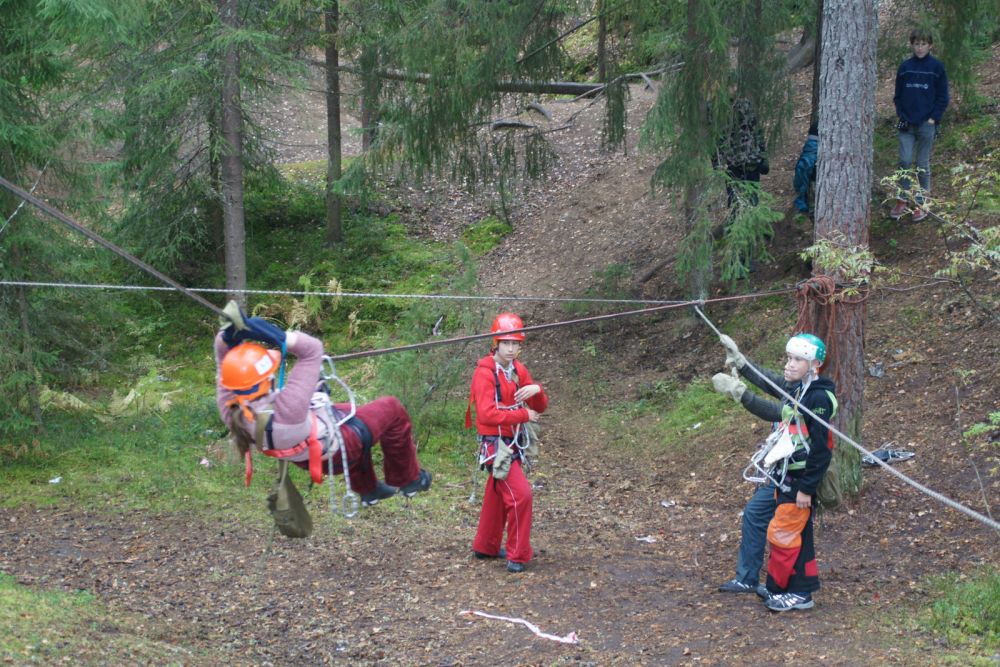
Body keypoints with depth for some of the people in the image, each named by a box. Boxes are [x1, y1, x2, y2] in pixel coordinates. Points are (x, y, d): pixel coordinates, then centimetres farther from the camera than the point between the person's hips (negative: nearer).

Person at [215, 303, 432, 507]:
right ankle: (407, 479, 36)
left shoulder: (229, 409, -30)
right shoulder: (286, 411, -49)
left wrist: (229, 332, -37)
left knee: (346, 412, 37)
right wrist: (272, 335, -47)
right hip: (335, 450, -7)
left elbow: (222, 350, -17)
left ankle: (369, 489, 57)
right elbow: (312, 348, -44)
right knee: (391, 408, 15)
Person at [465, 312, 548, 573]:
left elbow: (540, 407, 6)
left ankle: (485, 547, 34)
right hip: (496, 446, -8)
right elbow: (486, 414, -27)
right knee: (520, 495, -15)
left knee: (497, 496, 19)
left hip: (513, 444, 8)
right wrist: (524, 415, -21)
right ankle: (517, 556, -6)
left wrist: (537, 390, -17)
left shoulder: (518, 370, 6)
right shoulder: (485, 372, -17)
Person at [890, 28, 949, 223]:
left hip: (927, 124, -2)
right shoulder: (905, 67, 5)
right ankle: (902, 201, 6)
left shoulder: (937, 67, -3)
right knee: (905, 161, -3)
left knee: (923, 164, 4)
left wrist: (933, 118, -8)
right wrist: (901, 115, 0)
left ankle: (921, 204, 11)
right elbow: (898, 95, 12)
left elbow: (942, 97, -1)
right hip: (906, 124, 2)